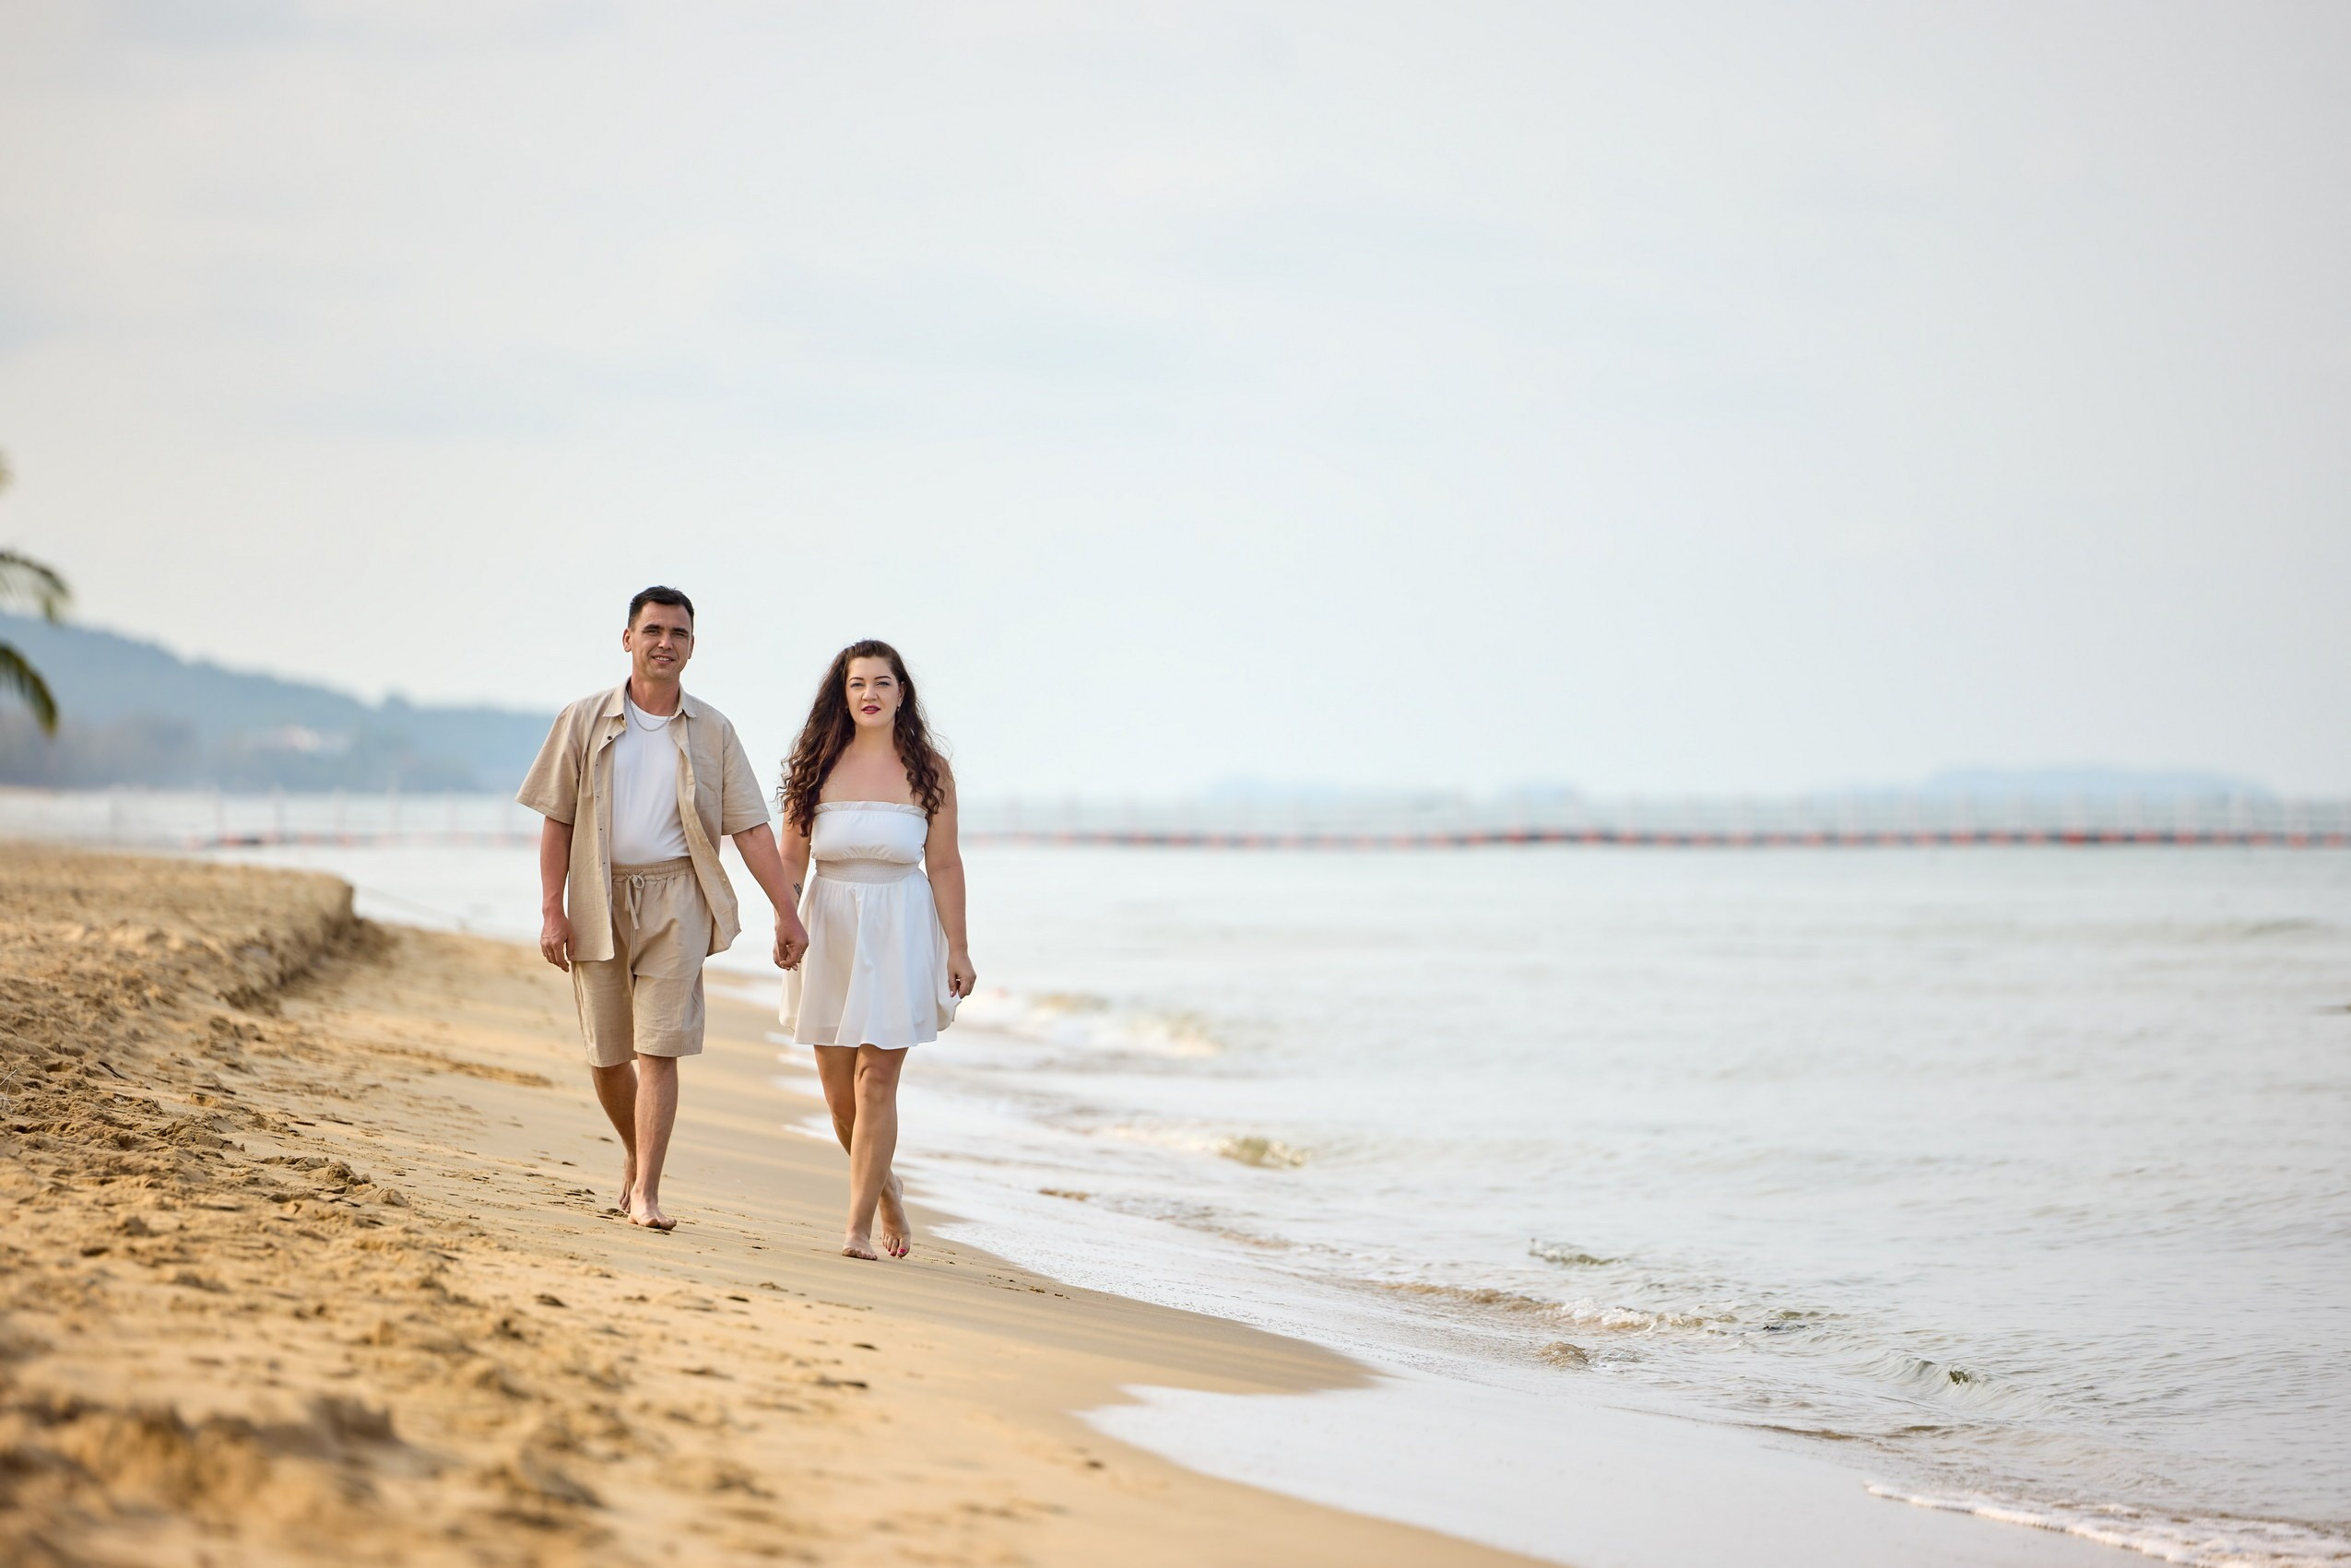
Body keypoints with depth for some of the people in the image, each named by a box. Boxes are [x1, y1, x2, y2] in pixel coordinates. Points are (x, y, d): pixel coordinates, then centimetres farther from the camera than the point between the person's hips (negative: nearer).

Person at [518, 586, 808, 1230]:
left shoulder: (712, 731, 6)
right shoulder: (584, 722, 5)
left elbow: (751, 828, 5)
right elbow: (557, 821, 4)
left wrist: (786, 912, 0)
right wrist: (553, 911, -4)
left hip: (676, 901, -1)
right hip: (599, 900, 1)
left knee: (659, 1048, -10)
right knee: (606, 1055, 7)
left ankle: (645, 1193, -8)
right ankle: (635, 1154, 33)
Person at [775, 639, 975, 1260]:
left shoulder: (927, 770, 0)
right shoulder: (819, 766, 3)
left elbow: (944, 864, 1)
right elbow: (791, 855, 2)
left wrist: (958, 947, -2)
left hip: (899, 929, -2)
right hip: (828, 928, 3)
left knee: (876, 1077, -8)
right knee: (835, 1079, 6)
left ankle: (858, 1226, -5)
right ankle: (885, 1186, 33)